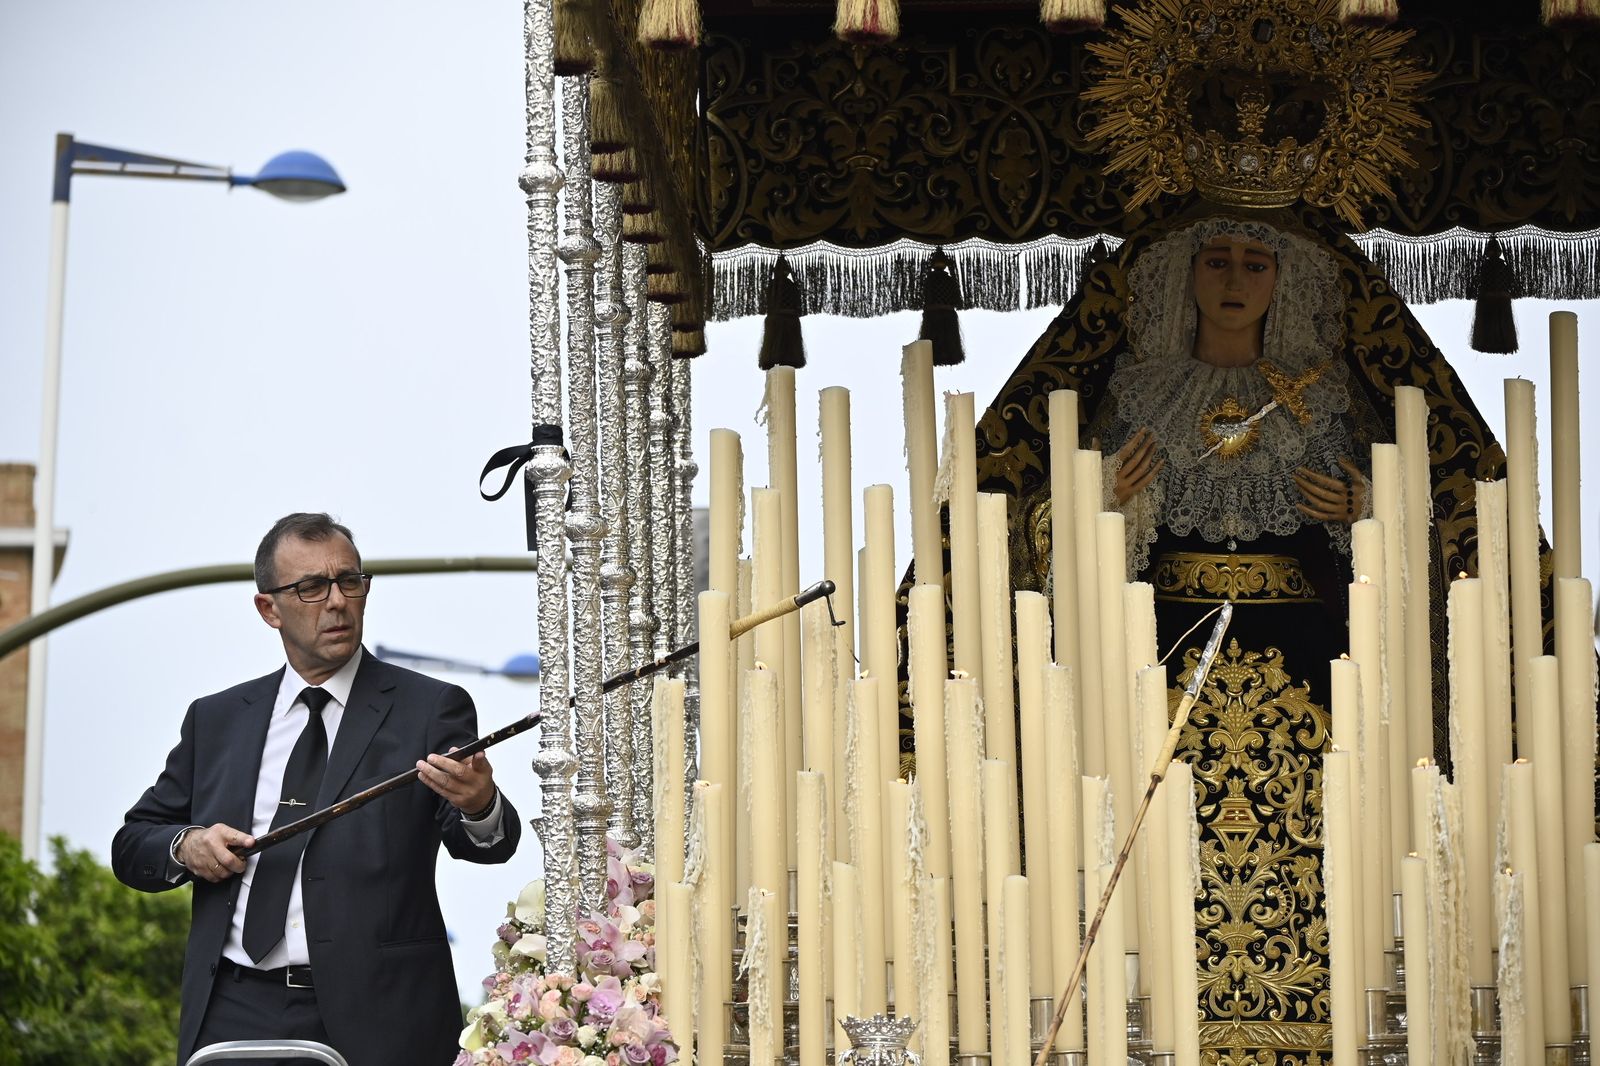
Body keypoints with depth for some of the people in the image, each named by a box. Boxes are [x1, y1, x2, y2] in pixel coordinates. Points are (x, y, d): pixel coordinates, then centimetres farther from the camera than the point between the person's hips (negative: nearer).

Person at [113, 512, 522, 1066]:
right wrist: (185, 846, -6)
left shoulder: (430, 709, 3)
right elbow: (131, 847, 17)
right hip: (234, 1016, 2)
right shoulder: (216, 719, 14)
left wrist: (479, 807, -34)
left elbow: (490, 845, -10)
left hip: (375, 1020, -2)